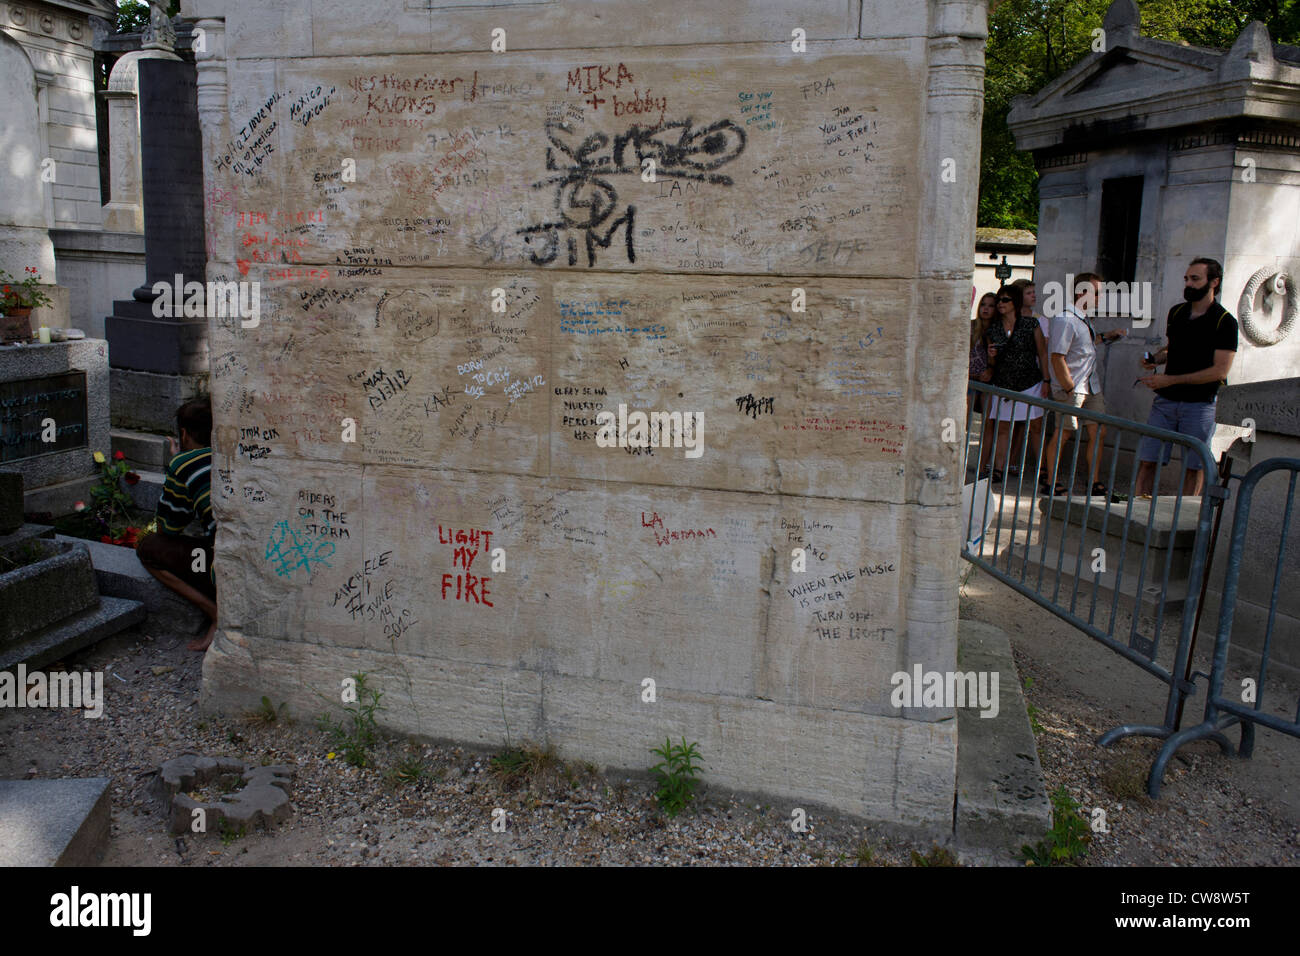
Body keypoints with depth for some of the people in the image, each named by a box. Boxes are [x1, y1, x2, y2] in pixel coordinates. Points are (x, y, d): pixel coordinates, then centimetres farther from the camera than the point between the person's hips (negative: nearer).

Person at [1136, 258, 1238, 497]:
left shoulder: (1225, 322, -7)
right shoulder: (1176, 312, 10)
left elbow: (1220, 371, -12)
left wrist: (1171, 380, -16)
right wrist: (1155, 359, 3)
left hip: (1199, 404, -4)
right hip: (1165, 400, 4)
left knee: (1194, 466, 2)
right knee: (1147, 460, -1)